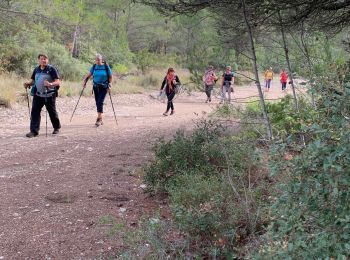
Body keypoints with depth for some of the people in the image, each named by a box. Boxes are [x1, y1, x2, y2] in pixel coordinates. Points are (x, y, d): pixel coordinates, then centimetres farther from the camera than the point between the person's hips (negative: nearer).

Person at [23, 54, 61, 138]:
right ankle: (34, 131, -4)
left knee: (52, 112, 9)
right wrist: (28, 83, -6)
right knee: (35, 112, -6)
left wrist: (51, 84, -34)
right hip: (38, 95, 4)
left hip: (49, 95, -4)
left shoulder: (52, 69, -8)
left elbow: (58, 82, -14)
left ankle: (57, 128, 32)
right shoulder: (36, 69, 9)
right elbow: (33, 80, 17)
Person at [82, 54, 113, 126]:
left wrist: (109, 85, -8)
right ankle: (100, 120, 18)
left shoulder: (106, 67, -6)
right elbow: (88, 75, 11)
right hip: (96, 87, 4)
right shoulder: (94, 67, 3)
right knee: (97, 103, 7)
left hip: (104, 87, -4)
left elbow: (110, 77, -1)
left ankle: (99, 119, -14)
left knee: (100, 102, -16)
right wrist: (84, 81, -2)